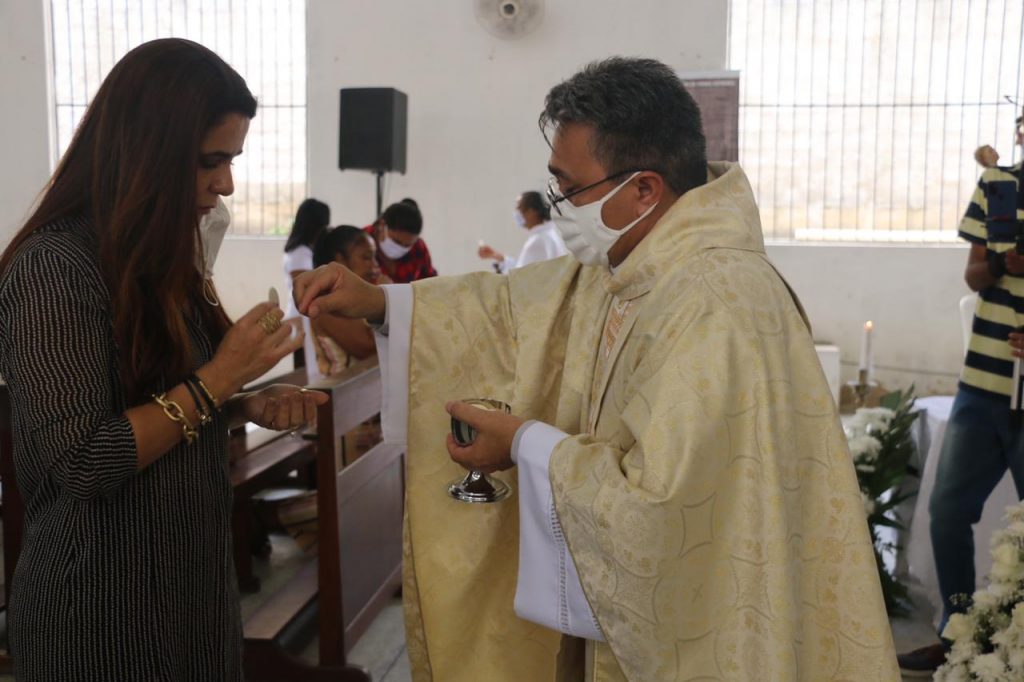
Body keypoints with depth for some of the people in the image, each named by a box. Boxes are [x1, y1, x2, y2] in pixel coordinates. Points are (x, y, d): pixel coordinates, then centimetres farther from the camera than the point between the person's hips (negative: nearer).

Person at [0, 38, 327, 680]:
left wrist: (250, 405, -3)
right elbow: (81, 460, -24)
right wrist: (220, 377, -21)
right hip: (106, 605, -8)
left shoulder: (162, 260, 7)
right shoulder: (56, 266, -20)